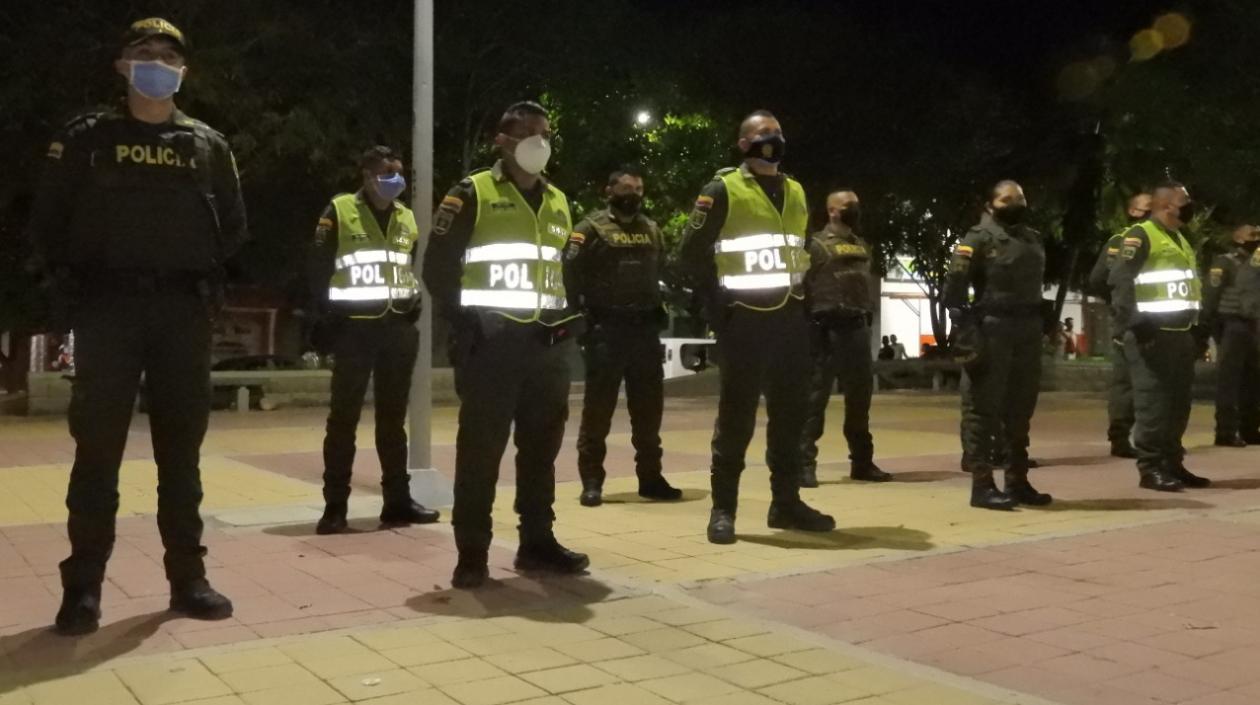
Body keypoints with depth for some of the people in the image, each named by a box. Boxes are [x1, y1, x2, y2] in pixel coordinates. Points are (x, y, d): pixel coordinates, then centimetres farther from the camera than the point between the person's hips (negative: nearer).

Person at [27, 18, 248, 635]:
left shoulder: (207, 145, 10)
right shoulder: (85, 138, 5)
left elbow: (233, 226, 16)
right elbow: (48, 220, 7)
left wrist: (200, 277, 6)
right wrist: (74, 281, 0)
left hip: (183, 312, 2)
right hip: (108, 310, -1)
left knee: (181, 450, 6)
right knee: (97, 450, -2)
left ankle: (188, 578, 13)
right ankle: (83, 588, 5)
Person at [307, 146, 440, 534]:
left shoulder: (407, 218, 13)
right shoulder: (339, 212, -3)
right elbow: (318, 268, -4)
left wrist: (414, 306, 10)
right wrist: (330, 317, -8)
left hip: (399, 328, 5)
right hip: (355, 328, -5)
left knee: (393, 418, 9)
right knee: (343, 419, -1)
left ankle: (397, 501, 15)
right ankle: (334, 506, 5)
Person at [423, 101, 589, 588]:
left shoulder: (559, 203, 16)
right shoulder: (471, 195, -2)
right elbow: (438, 264, -5)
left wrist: (569, 316, 10)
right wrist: (460, 320, -11)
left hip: (547, 342, 6)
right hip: (490, 341, -6)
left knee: (542, 446, 10)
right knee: (481, 447, -3)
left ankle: (537, 542, 21)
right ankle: (472, 553, 5)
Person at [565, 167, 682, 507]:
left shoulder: (652, 229, 16)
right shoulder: (592, 228, -3)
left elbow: (665, 271, 22)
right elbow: (570, 272, -11)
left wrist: (659, 307, 11)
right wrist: (580, 313, -15)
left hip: (645, 328, 6)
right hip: (606, 328, -6)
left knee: (649, 407, 10)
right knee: (598, 407, -1)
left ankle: (650, 477, 20)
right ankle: (592, 482, 6)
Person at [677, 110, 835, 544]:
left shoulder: (796, 192, 15)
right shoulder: (722, 191, -4)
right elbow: (692, 254, -5)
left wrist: (799, 292, 14)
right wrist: (718, 304, -8)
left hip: (790, 318, 6)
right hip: (745, 319, -6)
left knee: (791, 412, 10)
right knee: (737, 414, -3)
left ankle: (786, 502, 20)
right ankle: (723, 508, 6)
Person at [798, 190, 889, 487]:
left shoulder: (862, 246, 19)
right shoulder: (817, 244, -3)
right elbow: (801, 286, -10)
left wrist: (868, 316, 11)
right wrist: (809, 325, -16)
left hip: (857, 328, 7)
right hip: (827, 328, -7)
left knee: (860, 397, 13)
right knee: (815, 398, -5)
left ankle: (862, 462, 24)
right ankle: (805, 464, -2)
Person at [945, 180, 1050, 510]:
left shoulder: (1034, 239, 18)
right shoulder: (979, 239, -4)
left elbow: (1037, 284, 22)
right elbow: (954, 289, -12)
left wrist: (1042, 328, 13)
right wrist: (968, 334, -20)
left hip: (1027, 334, 7)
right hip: (991, 332, -7)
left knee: (1020, 410, 12)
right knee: (984, 408, -5)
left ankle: (1018, 481, 20)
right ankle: (982, 484, -1)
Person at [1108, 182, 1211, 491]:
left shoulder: (1181, 240, 22)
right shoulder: (1140, 236, -8)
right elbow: (1120, 282, -18)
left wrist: (1197, 326, 21)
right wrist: (1133, 322, -26)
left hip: (1181, 334, 9)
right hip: (1153, 335, -9)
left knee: (1178, 402, 11)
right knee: (1153, 402, -8)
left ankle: (1172, 463, 18)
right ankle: (1150, 468, -4)